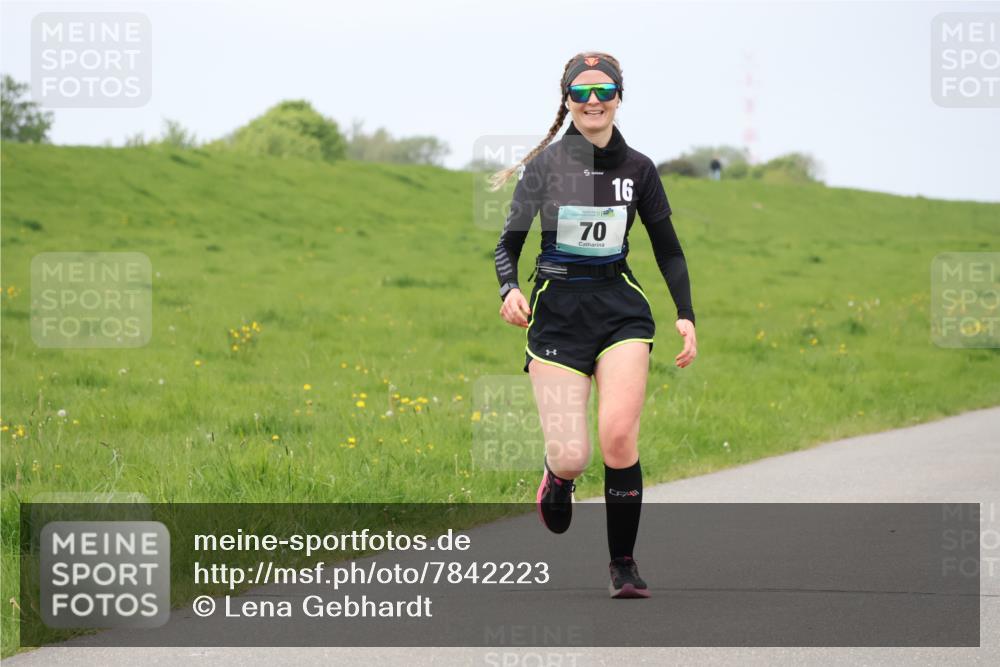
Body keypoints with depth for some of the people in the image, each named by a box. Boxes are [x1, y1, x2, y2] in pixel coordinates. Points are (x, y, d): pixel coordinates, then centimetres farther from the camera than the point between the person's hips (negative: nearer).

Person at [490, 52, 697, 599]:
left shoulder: (637, 169, 6)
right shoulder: (545, 164, 0)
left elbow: (668, 250, 14)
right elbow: (508, 244, 3)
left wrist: (686, 315, 4)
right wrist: (510, 290, -17)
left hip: (620, 307, 1)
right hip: (557, 311, -1)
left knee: (619, 435, -19)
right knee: (572, 457, -10)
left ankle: (623, 563, -3)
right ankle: (557, 474, 30)